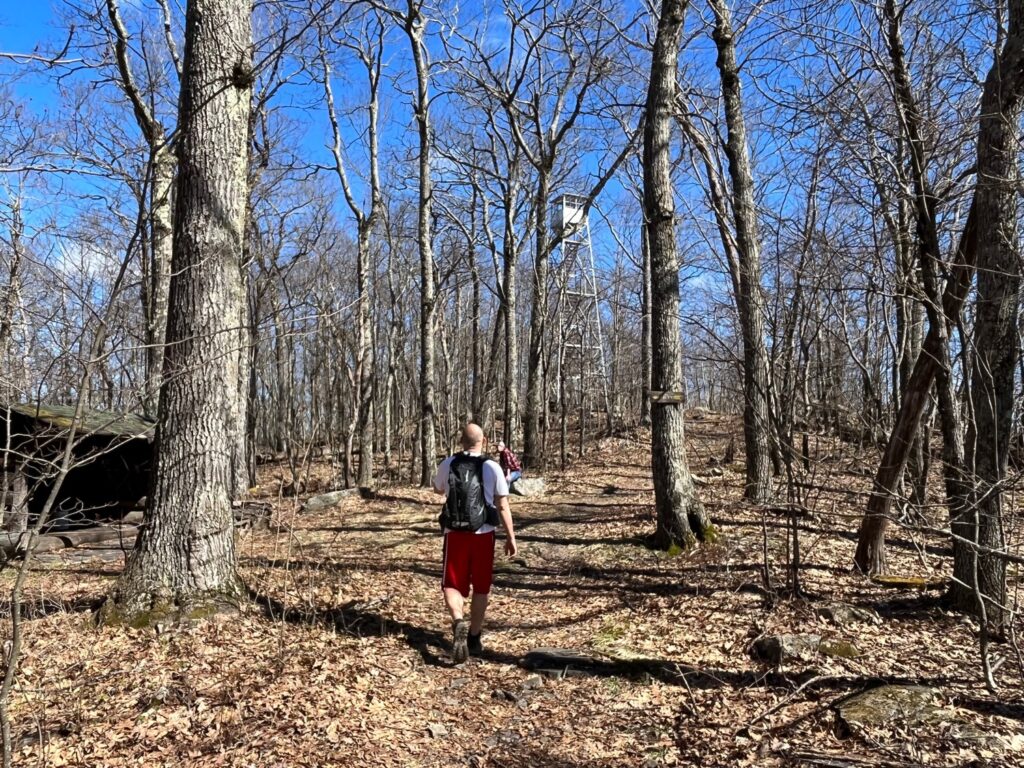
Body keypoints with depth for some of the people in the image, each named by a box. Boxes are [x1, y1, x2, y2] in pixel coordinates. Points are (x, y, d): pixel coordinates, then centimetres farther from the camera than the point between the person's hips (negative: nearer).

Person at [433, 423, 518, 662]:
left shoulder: (448, 464, 1)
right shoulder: (492, 467, -4)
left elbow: (438, 490, 21)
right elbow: (502, 506, -3)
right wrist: (511, 537, 4)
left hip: (455, 534, 0)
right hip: (483, 534, 0)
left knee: (452, 585, 9)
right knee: (481, 588, 15)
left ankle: (458, 623, -18)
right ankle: (474, 638, 22)